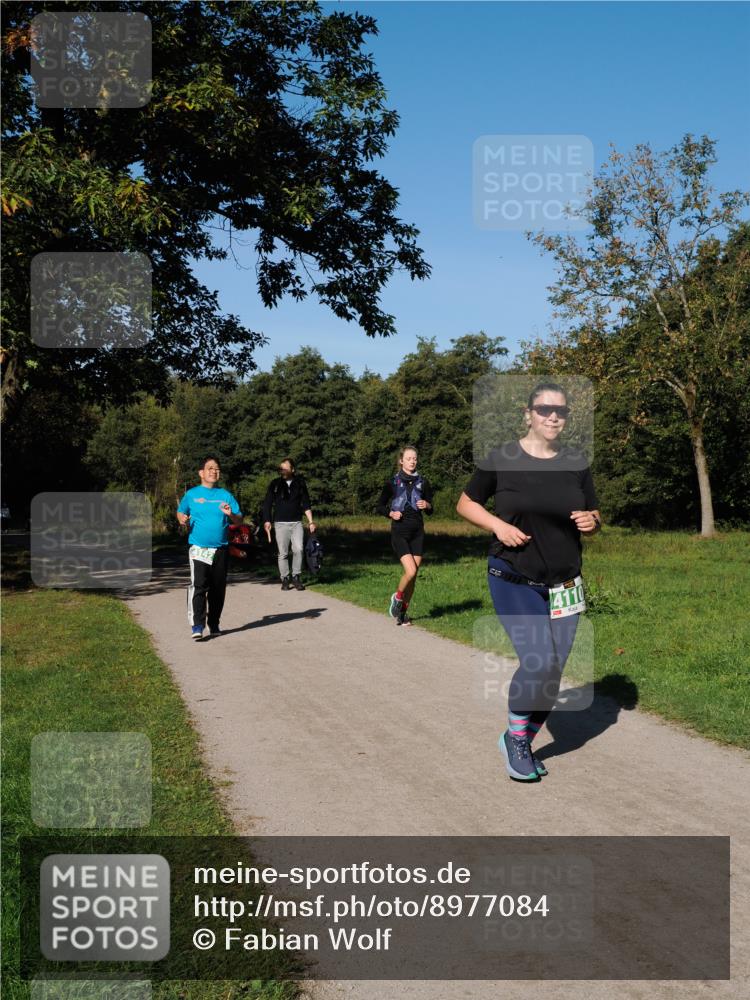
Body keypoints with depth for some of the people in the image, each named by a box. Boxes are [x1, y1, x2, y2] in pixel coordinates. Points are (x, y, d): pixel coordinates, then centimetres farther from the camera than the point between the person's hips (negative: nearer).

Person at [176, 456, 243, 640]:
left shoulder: (226, 495, 9)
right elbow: (180, 512, 16)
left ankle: (214, 624, 20)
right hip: (198, 549, -3)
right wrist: (182, 518, -6)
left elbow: (240, 521, 8)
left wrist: (230, 515, -13)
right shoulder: (191, 494, 6)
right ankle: (197, 625, -16)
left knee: (218, 588, 8)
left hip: (221, 550, 3)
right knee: (198, 586, -14)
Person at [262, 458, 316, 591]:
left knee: (298, 549, -14)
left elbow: (306, 504, 9)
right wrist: (267, 521, -6)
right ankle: (285, 579, 10)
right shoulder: (275, 484, 3)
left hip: (296, 522, 0)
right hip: (280, 524, 0)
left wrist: (310, 521, 3)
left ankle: (296, 577, -2)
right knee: (283, 553, 0)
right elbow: (267, 504, 4)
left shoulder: (300, 483, 6)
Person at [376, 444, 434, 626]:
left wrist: (426, 505, -9)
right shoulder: (393, 482, 0)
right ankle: (397, 597, 10)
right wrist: (391, 513, -12)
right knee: (410, 571, -18)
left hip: (417, 532, 3)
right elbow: (380, 506, 7)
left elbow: (430, 510, 13)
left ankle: (403, 611, 18)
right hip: (399, 532, -3)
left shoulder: (422, 482, 7)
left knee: (413, 575, 3)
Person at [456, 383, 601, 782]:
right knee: (538, 661, -19)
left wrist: (591, 521, -10)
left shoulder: (576, 463, 4)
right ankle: (514, 737, 7)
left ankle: (524, 744, 27)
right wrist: (498, 525, -13)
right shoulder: (502, 458, -6)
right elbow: (465, 503, 5)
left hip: (564, 584, 4)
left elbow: (593, 519, 14)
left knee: (552, 671, 5)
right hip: (513, 580, -4)